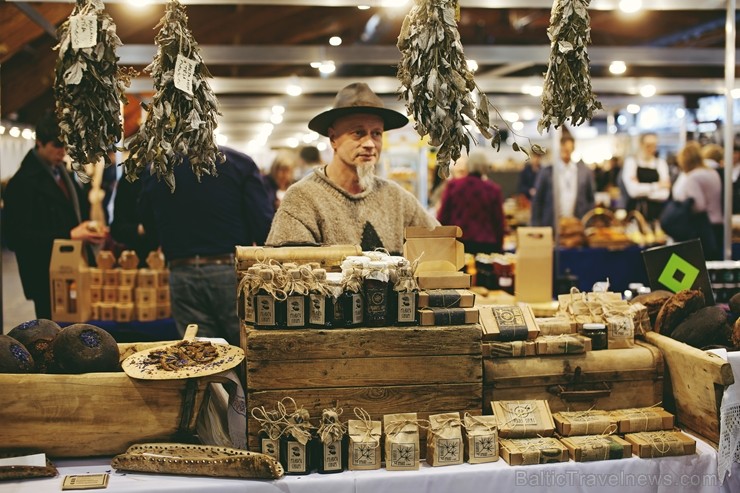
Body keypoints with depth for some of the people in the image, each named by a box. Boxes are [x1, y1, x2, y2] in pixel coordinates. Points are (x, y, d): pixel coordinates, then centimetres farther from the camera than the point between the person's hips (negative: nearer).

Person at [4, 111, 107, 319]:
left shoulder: (62, 173, 13)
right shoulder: (23, 183, -12)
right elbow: (18, 237, -17)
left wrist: (90, 230, 0)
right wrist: (70, 236, -20)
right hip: (48, 281, -7)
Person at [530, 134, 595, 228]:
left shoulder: (585, 172, 6)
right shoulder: (546, 172, 2)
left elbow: (591, 199, 11)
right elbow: (537, 201, 3)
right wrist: (536, 226, -1)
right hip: (551, 226, -1)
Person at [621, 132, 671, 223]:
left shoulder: (661, 163, 7)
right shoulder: (630, 161, 2)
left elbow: (664, 194, -4)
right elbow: (632, 190, -11)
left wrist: (641, 190, -9)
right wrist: (657, 186, -6)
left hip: (656, 212, 2)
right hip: (635, 210, -2)